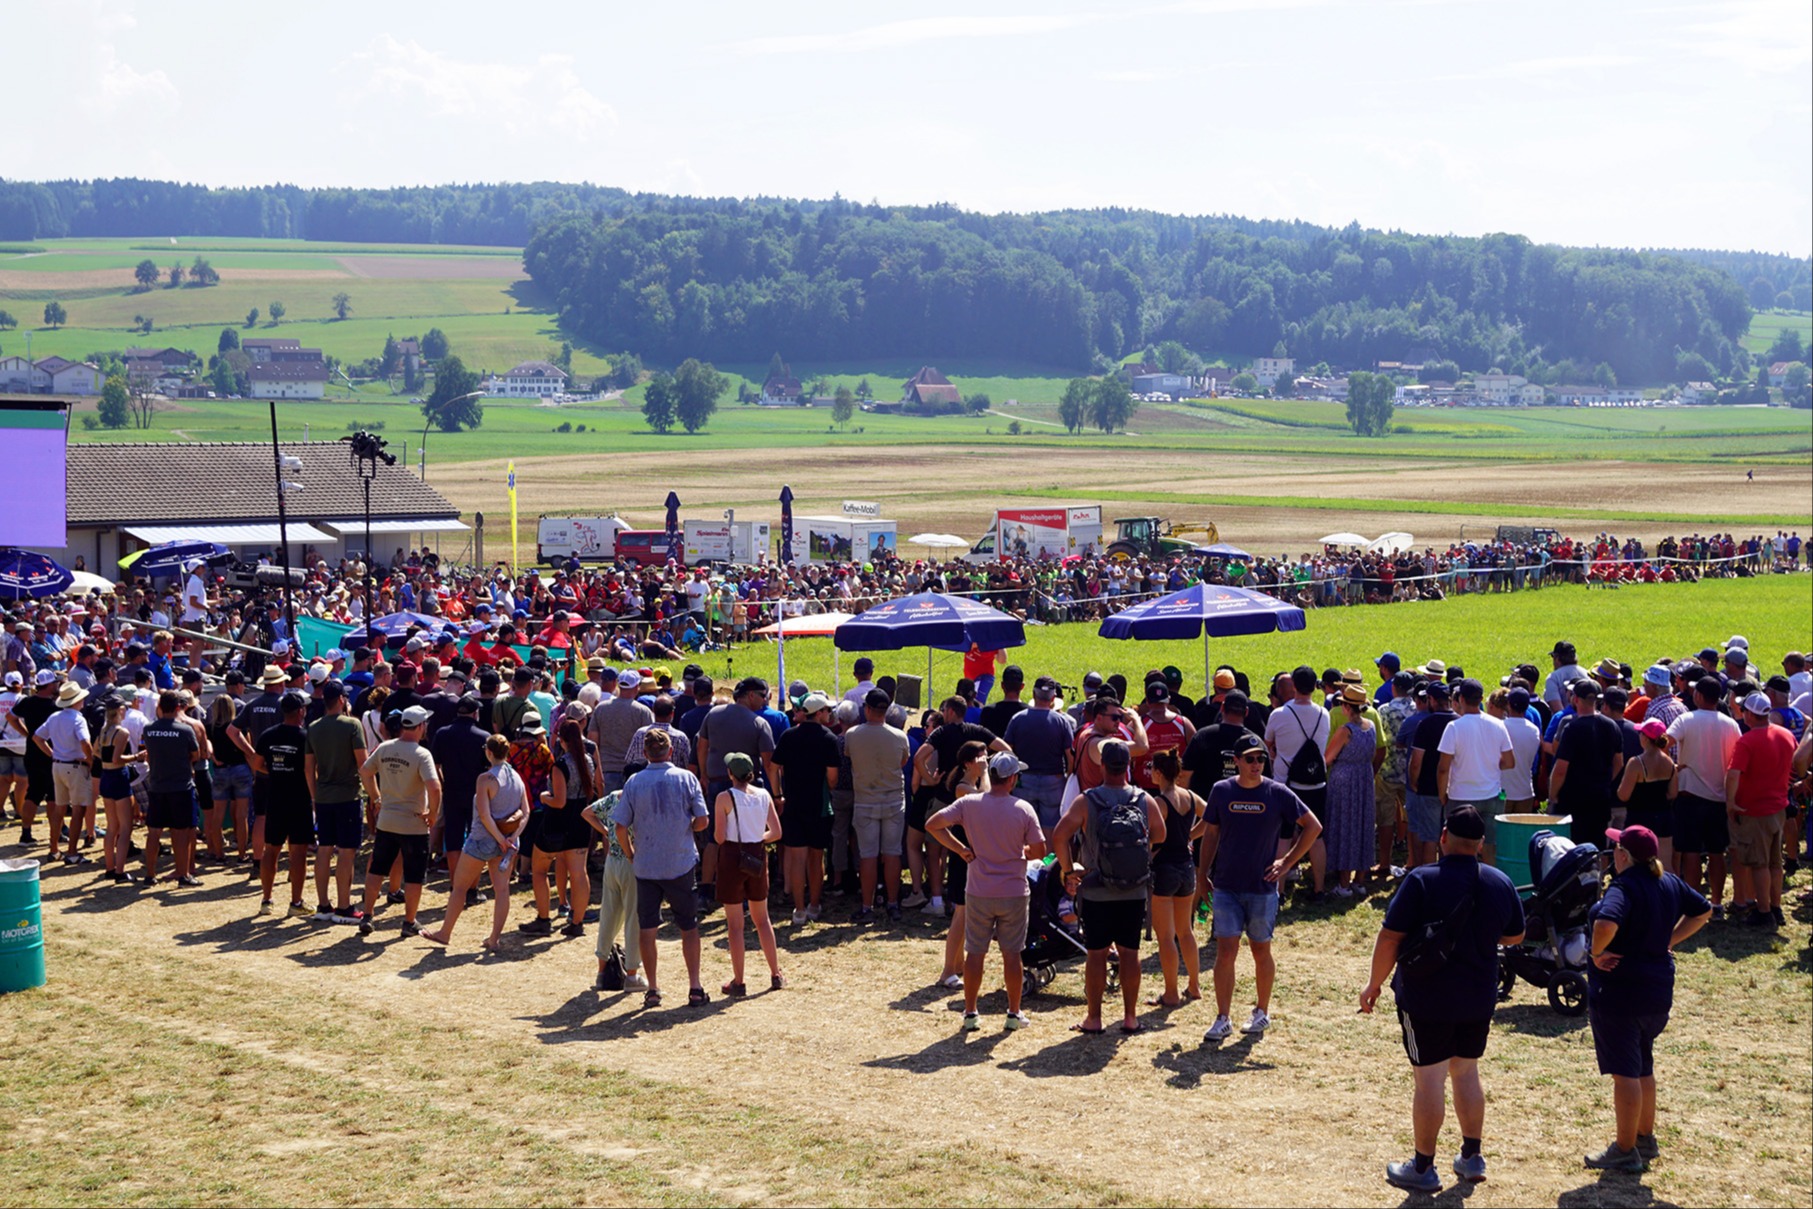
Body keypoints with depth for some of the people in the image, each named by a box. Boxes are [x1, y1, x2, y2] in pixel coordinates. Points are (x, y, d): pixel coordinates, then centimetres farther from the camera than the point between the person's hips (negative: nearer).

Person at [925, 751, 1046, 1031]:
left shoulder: (969, 803, -8)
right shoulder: (1023, 809, -11)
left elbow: (932, 824, -9)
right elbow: (1039, 850, -6)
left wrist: (960, 849, -1)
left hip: (978, 893, 1)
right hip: (1014, 893, -1)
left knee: (975, 953, 10)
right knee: (1011, 954, 10)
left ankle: (970, 1013, 14)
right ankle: (1014, 1013, 18)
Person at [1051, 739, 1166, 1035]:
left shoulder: (1085, 801, -11)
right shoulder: (1145, 800, -2)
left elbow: (1059, 837, -18)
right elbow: (1159, 835, 12)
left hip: (1097, 892, -2)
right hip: (1135, 892, 2)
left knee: (1096, 953, 5)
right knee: (1129, 952, 9)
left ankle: (1093, 1018, 10)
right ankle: (1130, 1016, 15)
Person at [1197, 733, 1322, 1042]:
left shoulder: (1278, 793, -5)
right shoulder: (1221, 791, 0)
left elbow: (1313, 827, 3)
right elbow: (1210, 834, 10)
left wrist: (1288, 861, -2)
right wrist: (1202, 875, 8)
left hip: (1262, 887, -1)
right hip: (1225, 887, 1)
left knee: (1261, 952, 11)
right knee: (1225, 952, -4)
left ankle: (1262, 1013, 27)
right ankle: (1223, 1019, 2)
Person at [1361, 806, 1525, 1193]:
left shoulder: (1422, 881, -16)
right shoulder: (1500, 883, -1)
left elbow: (1389, 939, -15)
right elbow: (1515, 936, 13)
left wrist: (1374, 984, -3)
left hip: (1426, 998, -5)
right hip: (1479, 999, 5)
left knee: (1429, 1078, 1)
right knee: (1466, 1072, 19)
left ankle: (1423, 1168, 9)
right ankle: (1472, 1157, 27)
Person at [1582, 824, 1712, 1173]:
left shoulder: (1624, 887, -21)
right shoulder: (1669, 883, 4)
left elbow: (1606, 923, -40)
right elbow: (1703, 911, 18)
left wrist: (1598, 952, -21)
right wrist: (1668, 941, 12)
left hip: (1618, 991, -8)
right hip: (1658, 990, 8)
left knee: (1625, 1072, 0)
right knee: (1643, 1068, 22)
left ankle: (1625, 1151, 8)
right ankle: (1645, 1139, 32)